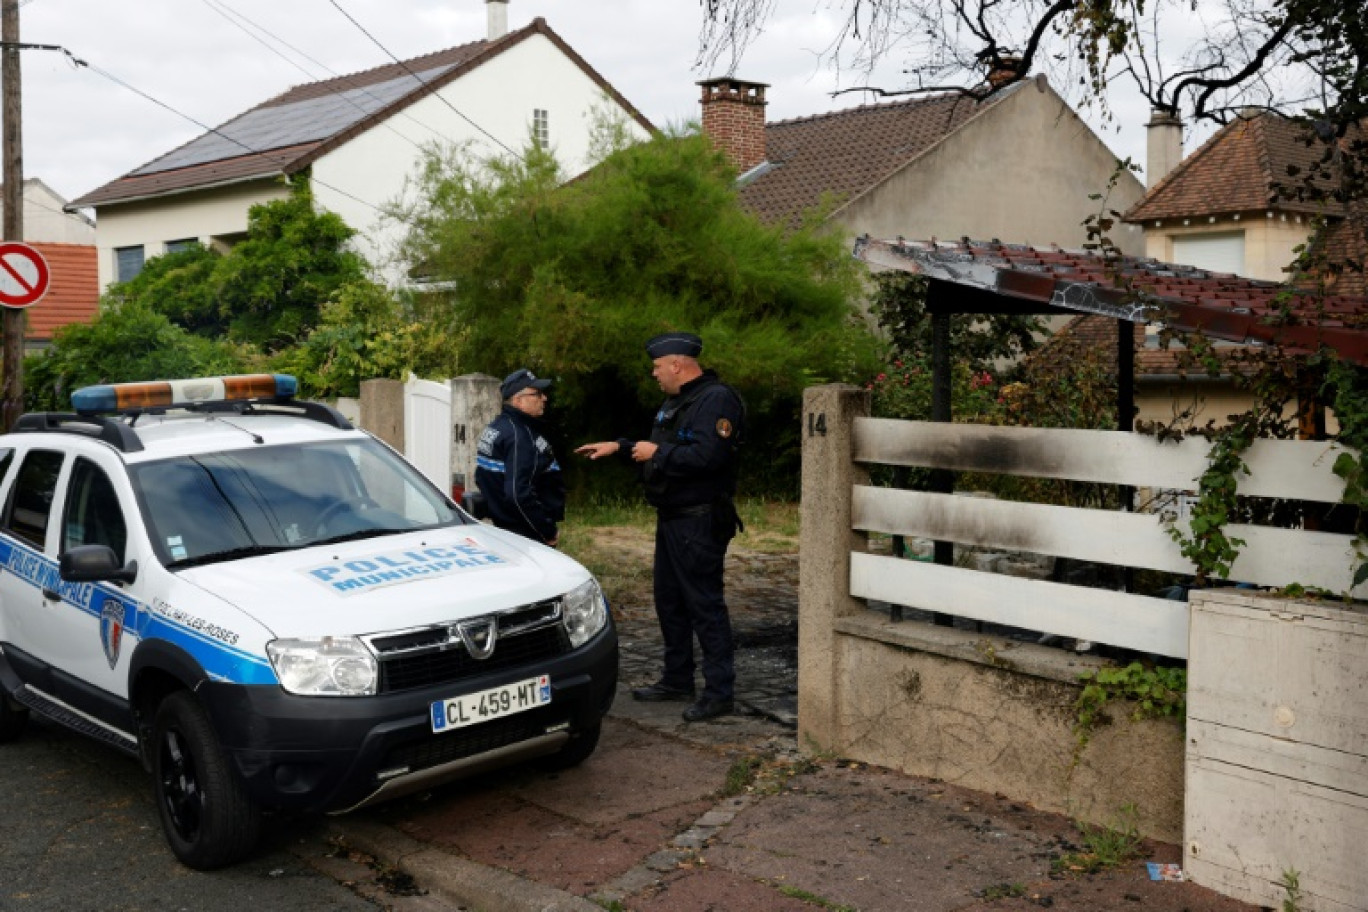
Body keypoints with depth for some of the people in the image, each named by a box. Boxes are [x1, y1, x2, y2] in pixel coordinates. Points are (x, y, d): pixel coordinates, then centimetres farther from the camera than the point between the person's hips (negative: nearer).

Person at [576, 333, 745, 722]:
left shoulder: (716, 399, -16)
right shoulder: (676, 402, 17)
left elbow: (706, 456, -29)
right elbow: (658, 451, 27)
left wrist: (658, 453, -18)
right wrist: (620, 447, 18)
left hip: (700, 522, -11)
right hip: (672, 517, 11)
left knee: (705, 604, -7)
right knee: (669, 601, 17)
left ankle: (720, 691, -1)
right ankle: (677, 680, 29)